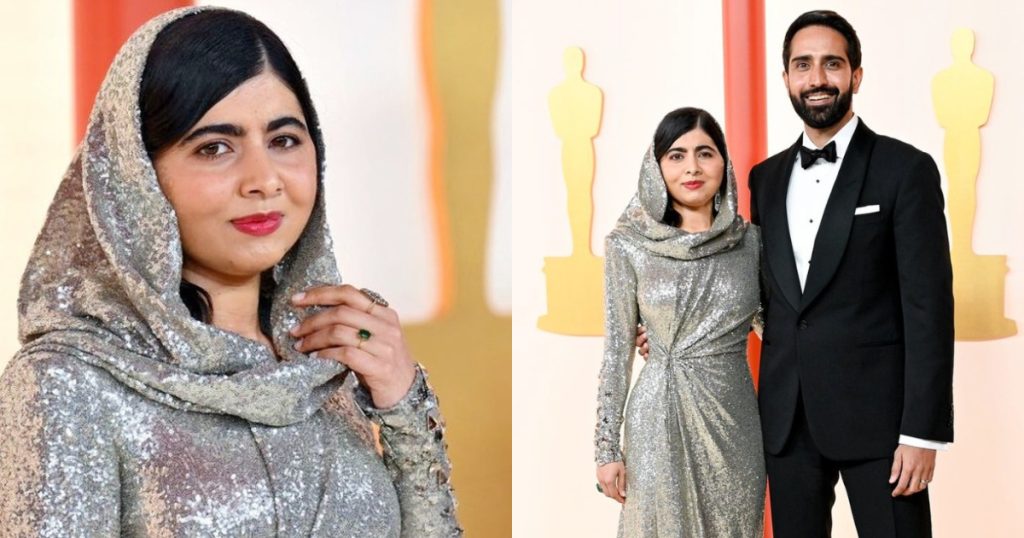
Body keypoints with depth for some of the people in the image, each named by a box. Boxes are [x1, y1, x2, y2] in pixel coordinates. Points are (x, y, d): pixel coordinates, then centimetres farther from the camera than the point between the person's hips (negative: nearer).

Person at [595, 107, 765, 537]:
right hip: (661, 419, -2)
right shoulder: (628, 244, -4)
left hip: (735, 419, 2)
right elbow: (617, 348, -2)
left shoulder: (750, 240, 2)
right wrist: (607, 447, -4)